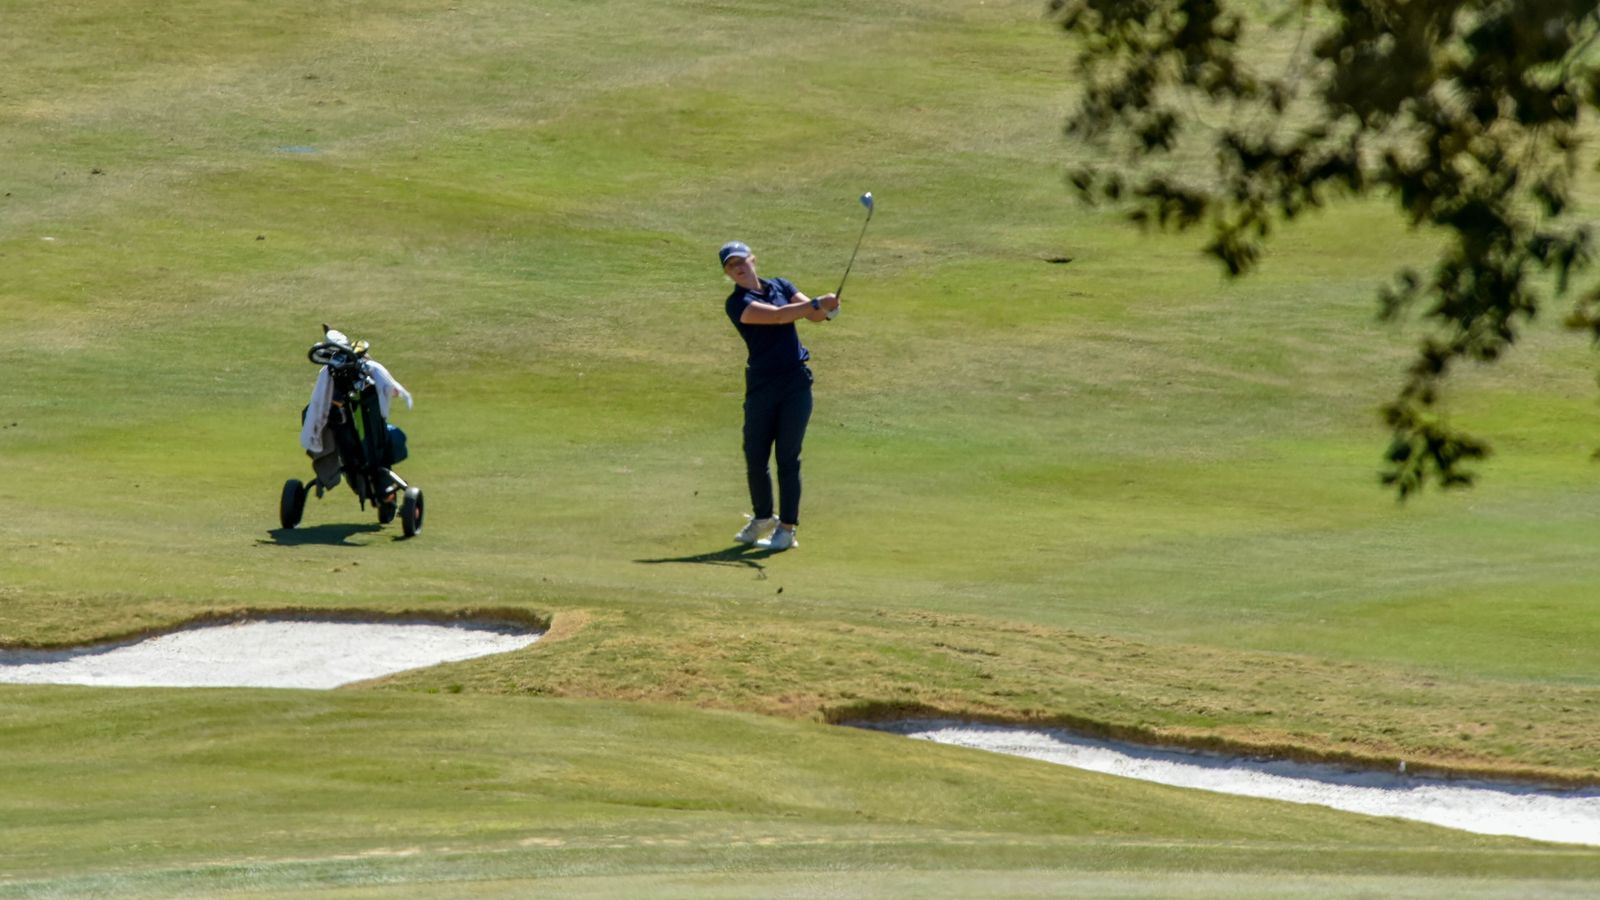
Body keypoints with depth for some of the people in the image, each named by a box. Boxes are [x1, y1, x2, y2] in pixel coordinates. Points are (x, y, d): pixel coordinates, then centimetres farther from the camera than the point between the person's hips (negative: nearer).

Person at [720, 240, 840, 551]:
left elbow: (812, 314, -2)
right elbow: (777, 315, -19)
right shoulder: (738, 303, -4)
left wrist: (825, 308, -25)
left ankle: (787, 528, 5)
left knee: (788, 457, -1)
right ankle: (762, 518, 27)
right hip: (761, 385, -1)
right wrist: (816, 304, -26)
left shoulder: (781, 286, 10)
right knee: (755, 456, 4)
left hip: (796, 383, 1)